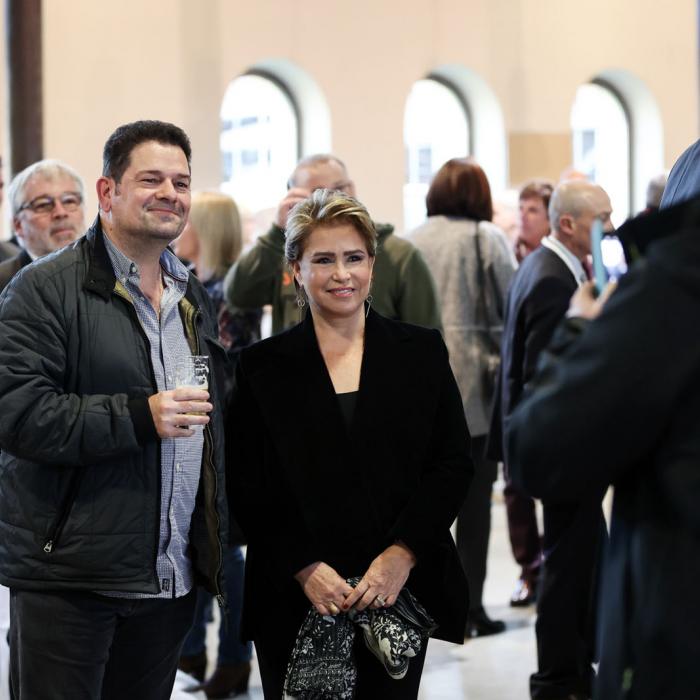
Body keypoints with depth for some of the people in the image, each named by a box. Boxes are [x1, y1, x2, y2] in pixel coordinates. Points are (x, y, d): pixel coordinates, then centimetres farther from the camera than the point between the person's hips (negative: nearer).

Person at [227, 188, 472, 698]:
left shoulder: (422, 351, 7)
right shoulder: (263, 366, 5)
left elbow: (454, 463, 3)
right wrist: (304, 567, -10)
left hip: (401, 593, 1)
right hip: (295, 600, 0)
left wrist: (403, 554, -9)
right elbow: (247, 488, 2)